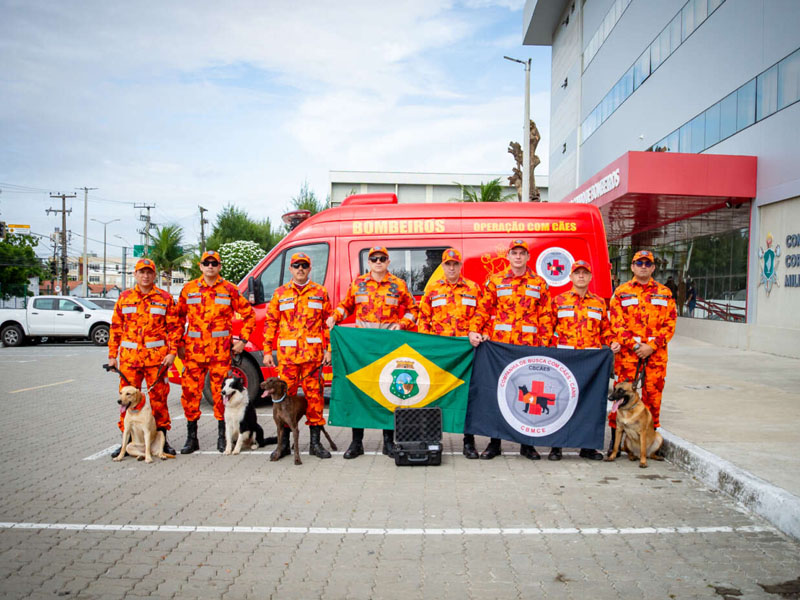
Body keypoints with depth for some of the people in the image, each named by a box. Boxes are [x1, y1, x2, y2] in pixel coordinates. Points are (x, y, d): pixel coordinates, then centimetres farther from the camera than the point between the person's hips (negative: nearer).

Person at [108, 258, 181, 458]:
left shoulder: (164, 298, 5)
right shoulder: (124, 298, 11)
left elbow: (174, 327, 3)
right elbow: (116, 328, 13)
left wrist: (172, 352, -6)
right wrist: (112, 355, 8)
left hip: (157, 357, -2)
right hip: (129, 357, 2)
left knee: (159, 398, 3)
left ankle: (162, 439, 14)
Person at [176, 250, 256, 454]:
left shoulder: (229, 290, 3)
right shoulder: (189, 289, 8)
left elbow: (249, 314, 8)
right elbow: (179, 317, 16)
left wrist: (242, 340, 2)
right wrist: (179, 343, 9)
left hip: (220, 351, -2)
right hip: (193, 350, 2)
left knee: (221, 392, 2)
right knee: (190, 391, 1)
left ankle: (222, 437, 15)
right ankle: (191, 438, 13)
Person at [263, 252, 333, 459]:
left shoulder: (320, 293, 9)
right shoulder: (280, 294, 11)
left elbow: (328, 322, 10)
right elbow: (270, 323, 10)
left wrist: (328, 349, 2)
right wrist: (267, 351, 4)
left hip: (313, 354, 0)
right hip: (287, 354, 1)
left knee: (314, 395, 2)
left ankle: (315, 442, 11)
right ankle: (284, 443, 12)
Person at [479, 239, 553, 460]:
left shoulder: (539, 284, 10)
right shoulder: (495, 281, 8)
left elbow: (546, 316, 8)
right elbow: (486, 312, 9)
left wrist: (544, 342, 0)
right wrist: (486, 337, -1)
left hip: (530, 347, 1)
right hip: (499, 345, 0)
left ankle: (527, 443, 16)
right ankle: (494, 442, 14)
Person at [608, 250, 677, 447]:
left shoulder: (664, 293, 11)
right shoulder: (621, 292, 7)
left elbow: (670, 324, 4)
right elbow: (616, 324, 0)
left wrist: (651, 346, -8)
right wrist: (635, 345, -11)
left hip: (656, 353, 2)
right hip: (627, 353, -1)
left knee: (653, 395, 5)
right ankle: (616, 438, 8)